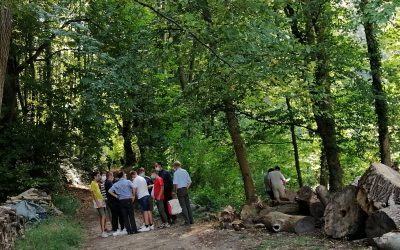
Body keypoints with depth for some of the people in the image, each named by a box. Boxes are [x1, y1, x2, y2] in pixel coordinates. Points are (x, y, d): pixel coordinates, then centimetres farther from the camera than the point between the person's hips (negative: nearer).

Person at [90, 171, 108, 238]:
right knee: (103, 217, -12)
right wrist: (97, 203, -22)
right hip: (98, 201, -8)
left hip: (101, 201, 8)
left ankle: (104, 230, 19)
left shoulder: (97, 183, 15)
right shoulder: (93, 183, -11)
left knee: (102, 217, 11)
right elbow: (93, 194, -16)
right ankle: (103, 232, -12)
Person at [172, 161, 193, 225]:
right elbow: (190, 181, 11)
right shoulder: (185, 171, 9)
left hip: (180, 190, -6)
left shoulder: (176, 173, -10)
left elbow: (175, 183, -16)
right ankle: (191, 220, 14)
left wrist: (175, 191, -4)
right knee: (188, 205, 11)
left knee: (183, 206, -3)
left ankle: (187, 221, -3)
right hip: (185, 189, 6)